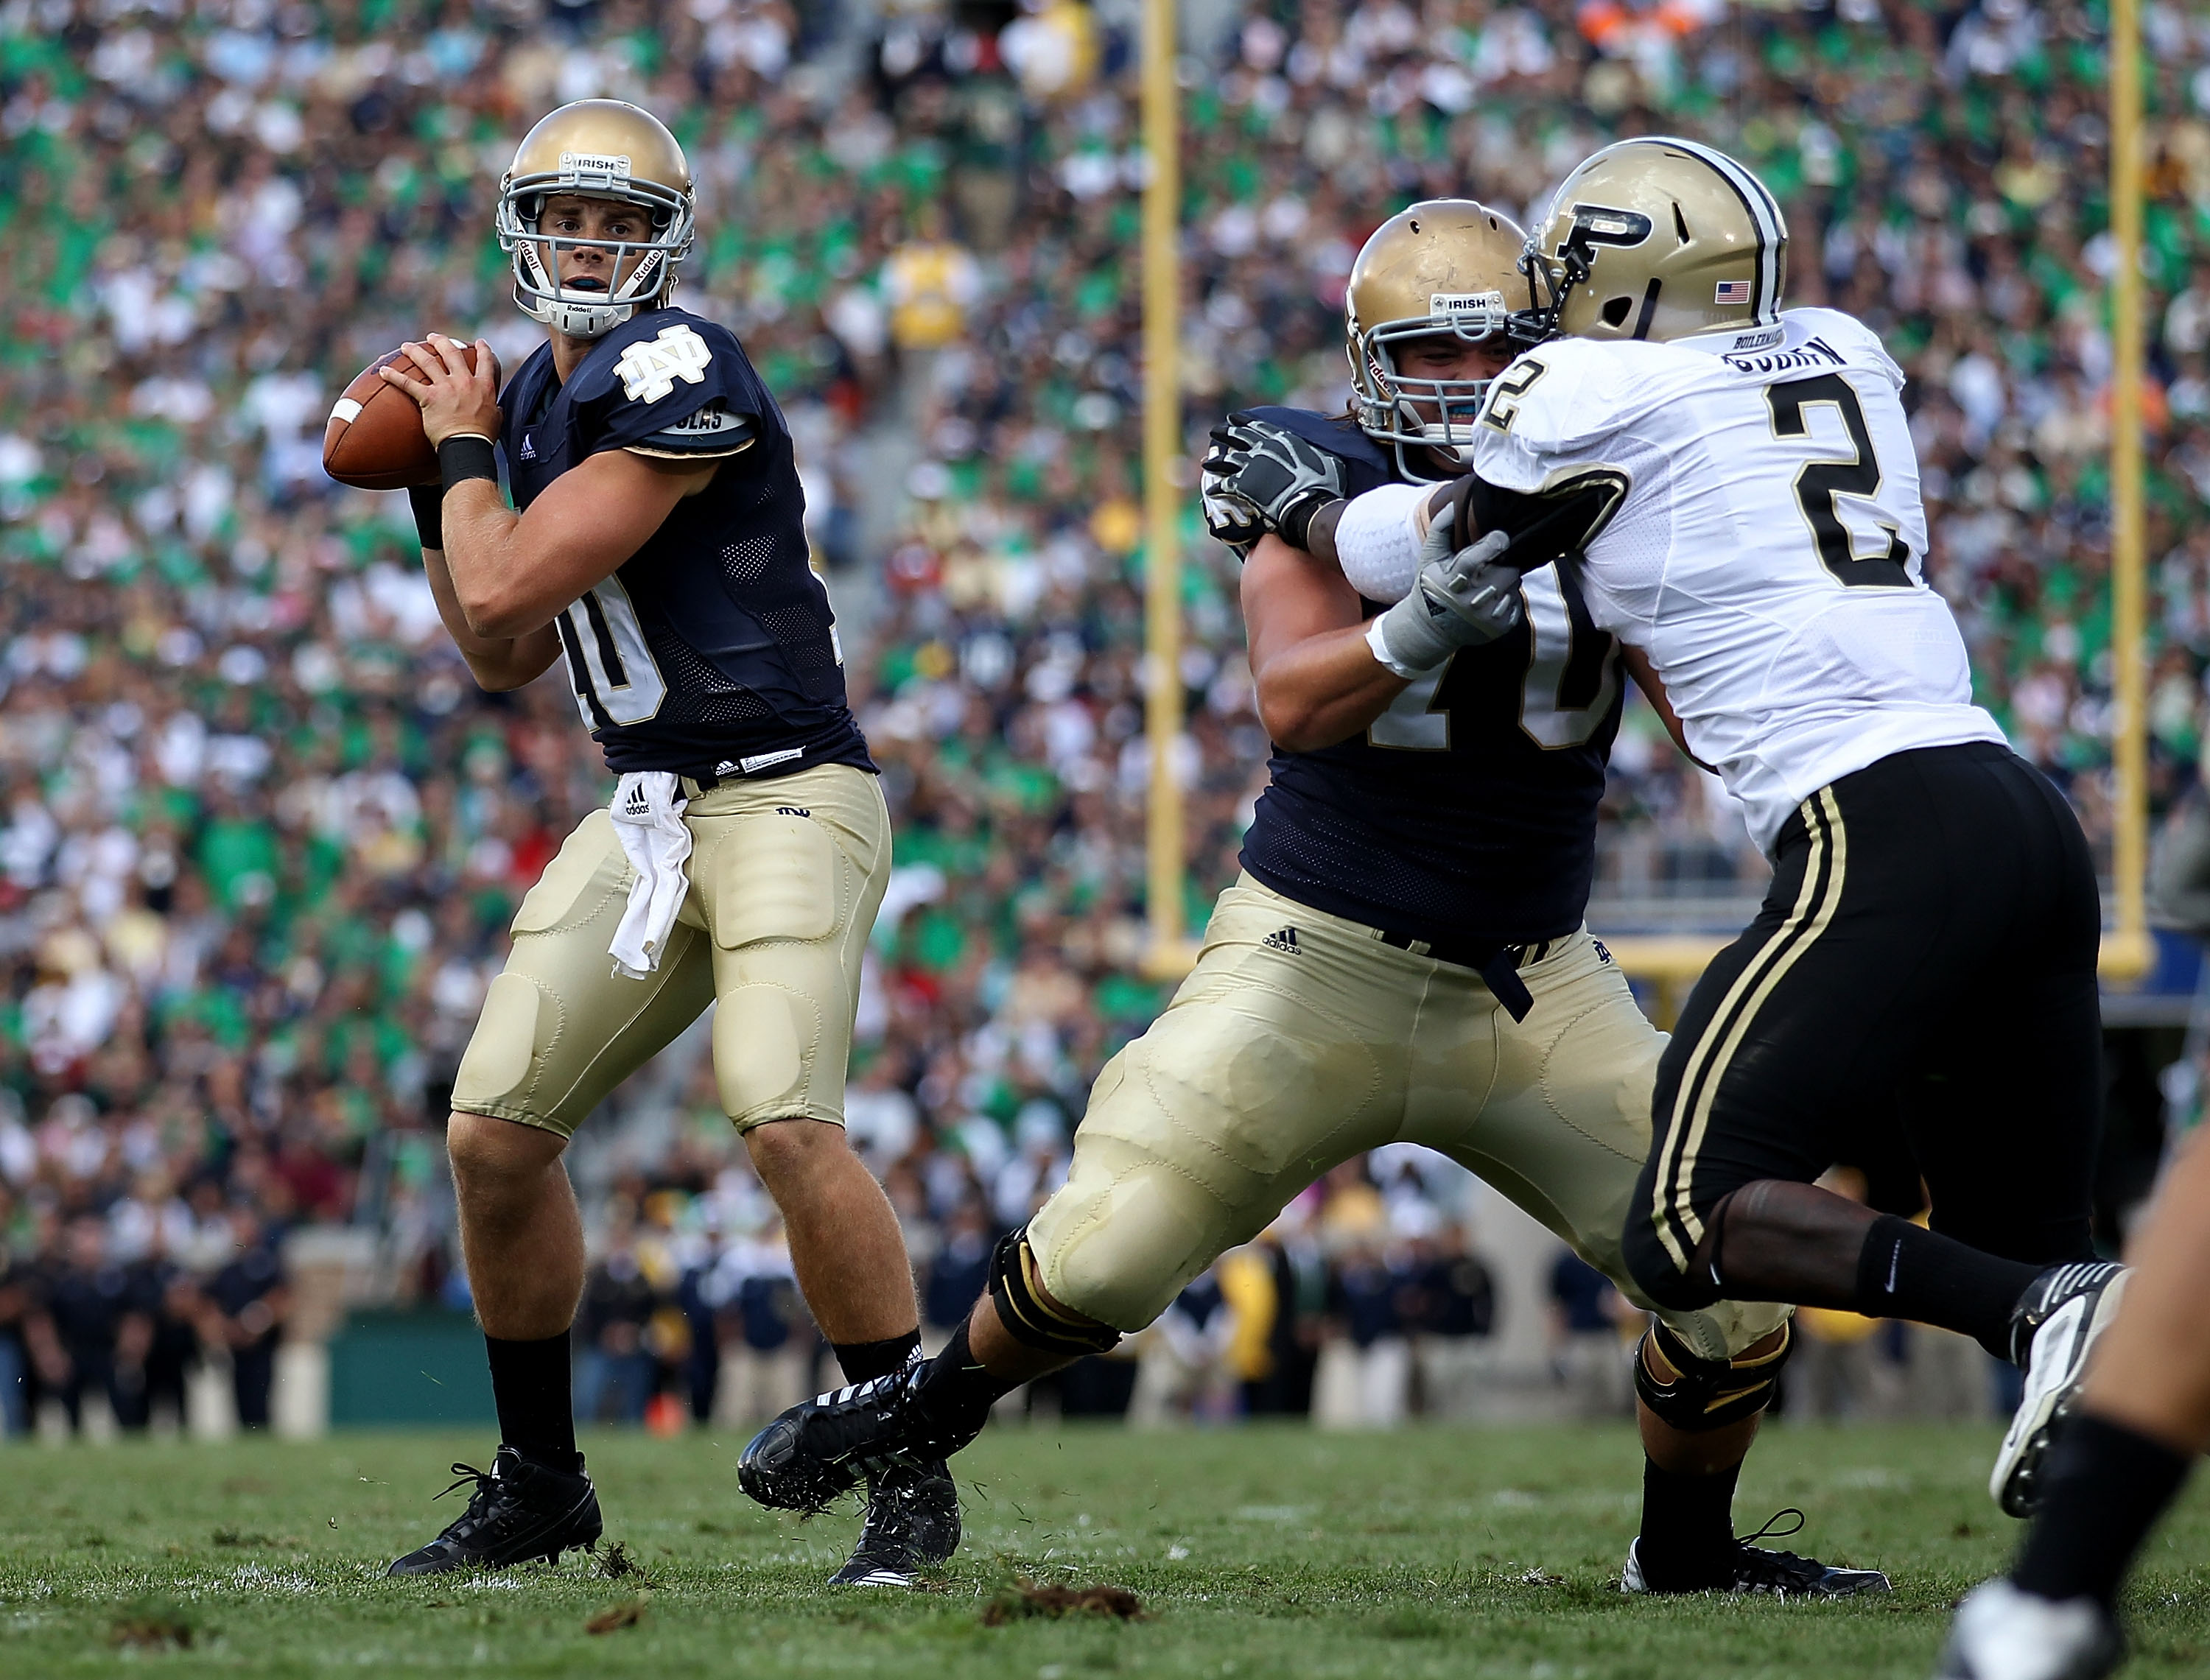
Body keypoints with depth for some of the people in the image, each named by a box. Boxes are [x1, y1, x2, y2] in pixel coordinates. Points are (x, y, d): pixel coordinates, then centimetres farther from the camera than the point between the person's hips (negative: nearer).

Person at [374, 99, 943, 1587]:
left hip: (787, 793, -9)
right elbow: (504, 654, 20)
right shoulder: (544, 397, 13)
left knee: (789, 1121, -25)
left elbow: (509, 588, -18)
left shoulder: (677, 376, -16)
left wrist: (466, 450, -1)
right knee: (496, 1130, 4)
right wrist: (428, 491, 12)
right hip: (650, 811, 9)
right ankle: (540, 1484, 20)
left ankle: (917, 1480, -12)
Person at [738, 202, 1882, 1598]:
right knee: (1104, 1258, -8)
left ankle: (1688, 1548, 20)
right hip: (1322, 957, -2)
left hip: (1536, 985, 3)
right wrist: (1429, 619, -41)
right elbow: (1294, 703, -23)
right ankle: (937, 1402, 24)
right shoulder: (1332, 488, -9)